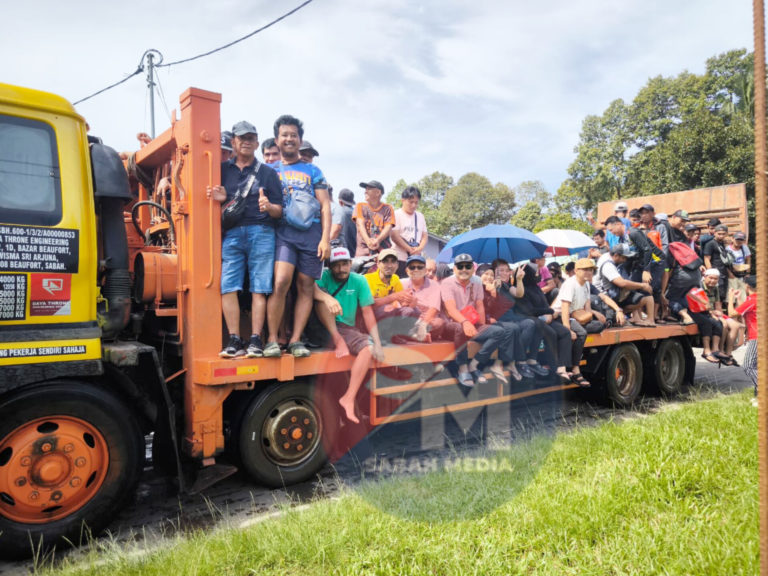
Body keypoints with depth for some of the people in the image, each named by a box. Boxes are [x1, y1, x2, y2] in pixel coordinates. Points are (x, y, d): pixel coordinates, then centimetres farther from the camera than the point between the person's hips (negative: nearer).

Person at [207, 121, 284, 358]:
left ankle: (256, 341, -3)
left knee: (259, 287, -6)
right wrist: (219, 198, -3)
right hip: (231, 233, 2)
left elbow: (279, 211, 10)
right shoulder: (223, 169, 18)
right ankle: (234, 340, -3)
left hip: (261, 233, -1)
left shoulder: (267, 172, 15)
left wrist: (268, 206, -12)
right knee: (228, 286, -8)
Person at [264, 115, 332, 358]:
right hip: (283, 231, -1)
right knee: (281, 281, -19)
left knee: (306, 287, 0)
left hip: (311, 232, 2)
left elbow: (325, 205, 8)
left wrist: (325, 238, -3)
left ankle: (296, 340, 6)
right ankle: (272, 340, -10)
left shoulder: (312, 171, 16)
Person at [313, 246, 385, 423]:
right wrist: (328, 298, -50)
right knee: (324, 297, -27)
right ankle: (338, 341, -22)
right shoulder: (325, 276, -6)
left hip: (345, 329, 2)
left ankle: (349, 398, -26)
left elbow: (367, 312, -4)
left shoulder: (359, 281, 0)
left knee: (368, 347, -27)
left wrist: (377, 343, -13)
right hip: (322, 329, -2)